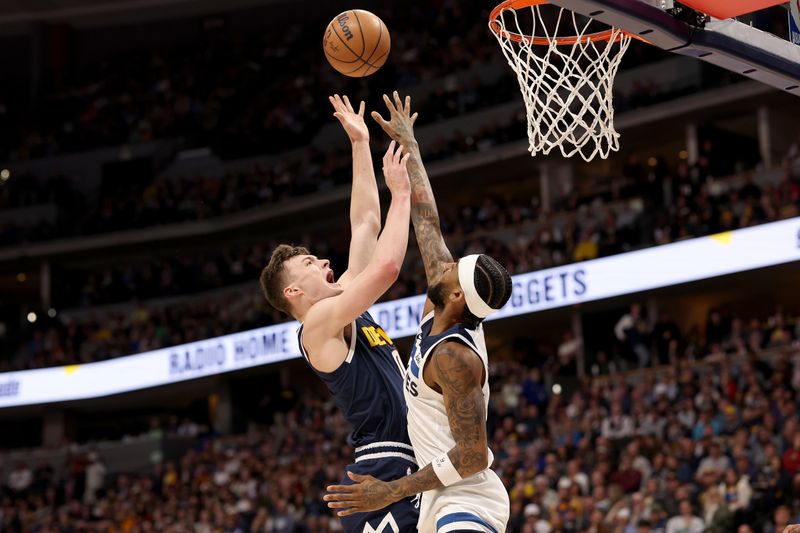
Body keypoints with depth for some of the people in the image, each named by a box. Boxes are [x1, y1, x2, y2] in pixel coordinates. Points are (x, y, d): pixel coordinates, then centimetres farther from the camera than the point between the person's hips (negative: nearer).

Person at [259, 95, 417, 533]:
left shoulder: (341, 308, 18)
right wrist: (401, 192, -8)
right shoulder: (319, 322, -8)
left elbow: (366, 225, 22)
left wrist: (360, 143, 22)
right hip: (383, 478, -9)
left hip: (405, 476, 10)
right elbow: (387, 266, -19)